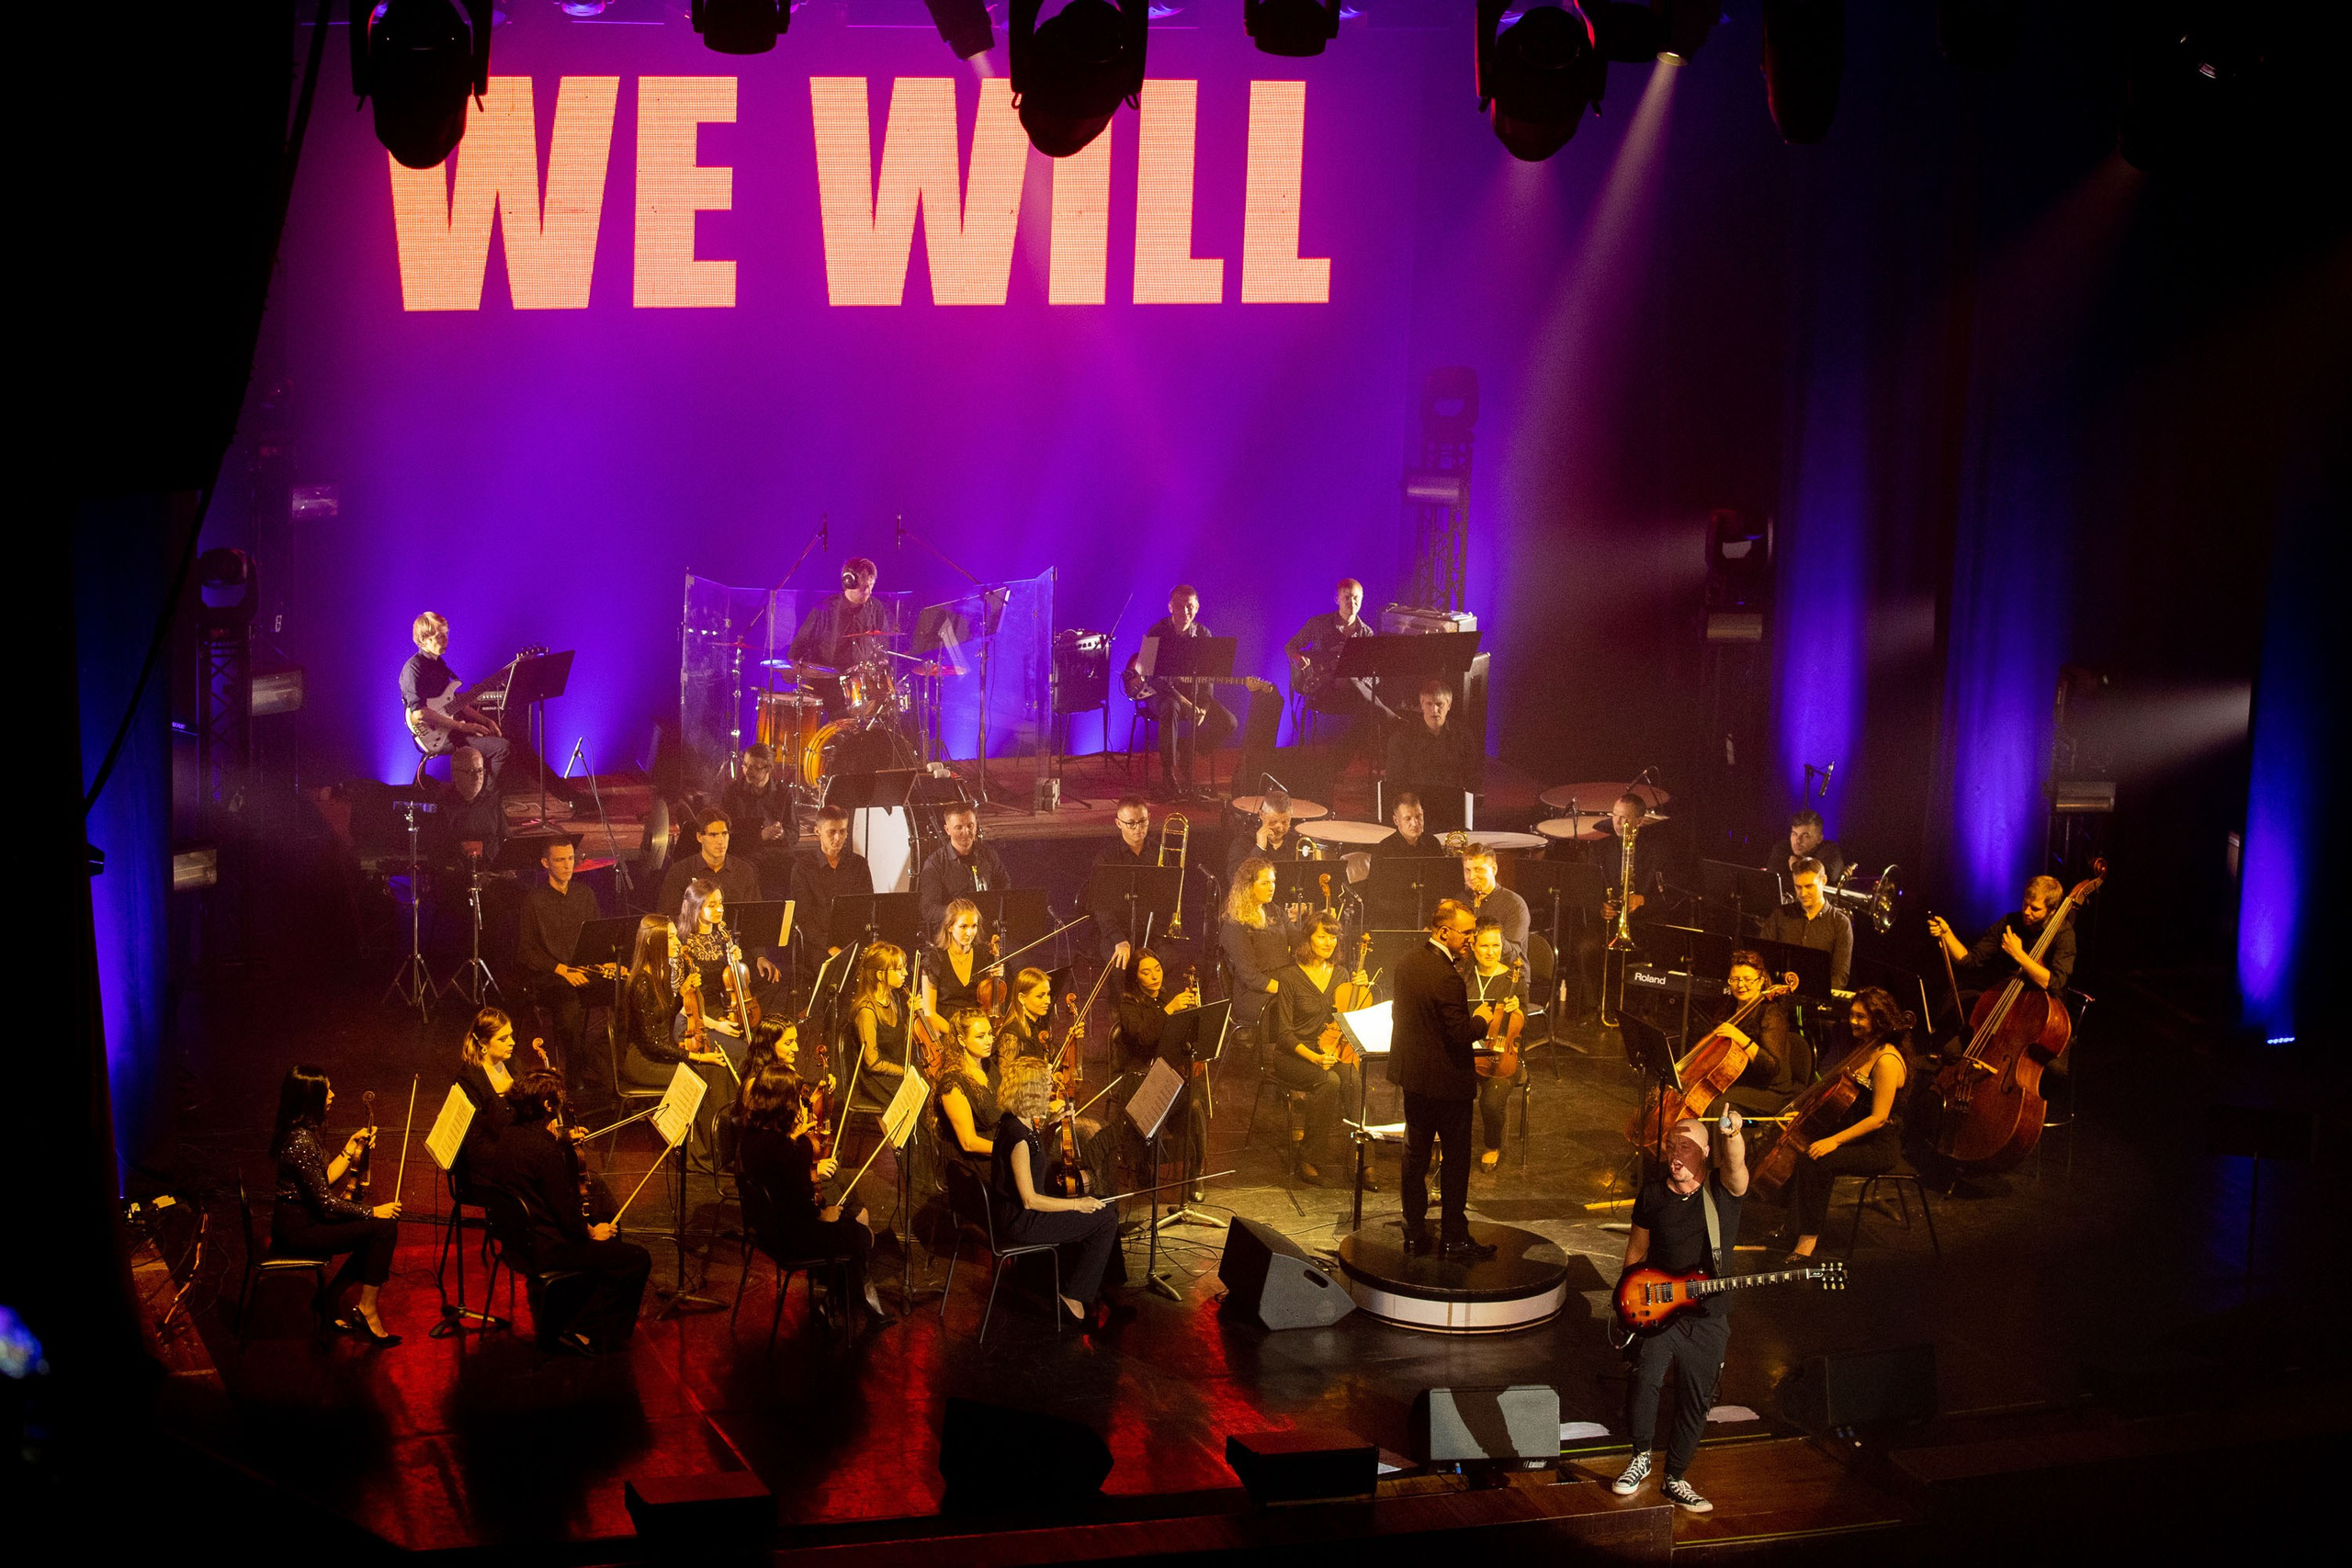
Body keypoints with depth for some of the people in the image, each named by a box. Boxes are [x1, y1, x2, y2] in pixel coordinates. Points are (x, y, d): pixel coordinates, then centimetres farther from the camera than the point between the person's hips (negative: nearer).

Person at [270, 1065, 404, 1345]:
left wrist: (353, 1146, 8)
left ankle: (331, 1299, 13)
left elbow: (325, 1178, 14)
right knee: (383, 1228, -16)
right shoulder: (300, 1141, -24)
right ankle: (367, 1311, -5)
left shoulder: (302, 1132, 7)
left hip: (305, 1219, 10)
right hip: (297, 1229, -10)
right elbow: (325, 1202, -22)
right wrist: (372, 1212, -13)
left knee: (382, 1226, 7)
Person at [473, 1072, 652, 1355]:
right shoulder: (545, 1149, -25)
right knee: (637, 1259, -7)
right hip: (545, 1251, -10)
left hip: (520, 1239, 10)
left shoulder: (509, 1137, 2)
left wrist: (564, 1143, 10)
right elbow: (566, 1213, -23)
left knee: (608, 1227, 28)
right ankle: (584, 1331, 3)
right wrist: (591, 1232, -3)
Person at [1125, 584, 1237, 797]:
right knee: (1170, 709, -41)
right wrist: (1183, 701, -27)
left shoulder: (1202, 634, 0)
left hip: (1192, 691, 5)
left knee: (1228, 723, -14)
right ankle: (1168, 774, -30)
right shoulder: (1156, 632, -15)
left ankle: (1188, 748, 13)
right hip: (1159, 692, -5)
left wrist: (1203, 707, -13)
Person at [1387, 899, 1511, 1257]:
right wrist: (1484, 1019, -5)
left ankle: (1414, 1233, 19)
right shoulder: (1447, 978, -25)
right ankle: (1454, 1237, 12)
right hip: (1447, 1081, -8)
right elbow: (1462, 1035, -24)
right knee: (1456, 1159, 5)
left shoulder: (1406, 963, 1)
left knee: (1415, 1155, 14)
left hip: (1412, 1075, 8)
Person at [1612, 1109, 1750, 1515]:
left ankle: (1675, 1478, 26)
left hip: (1709, 1317, 0)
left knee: (1695, 1401, 8)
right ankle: (1641, 1456, 2)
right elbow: (1637, 1249, 13)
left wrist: (1733, 1135, -51)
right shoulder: (1652, 1192, 2)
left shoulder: (1723, 1187, -5)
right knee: (1644, 1379, -22)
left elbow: (1735, 1165, -29)